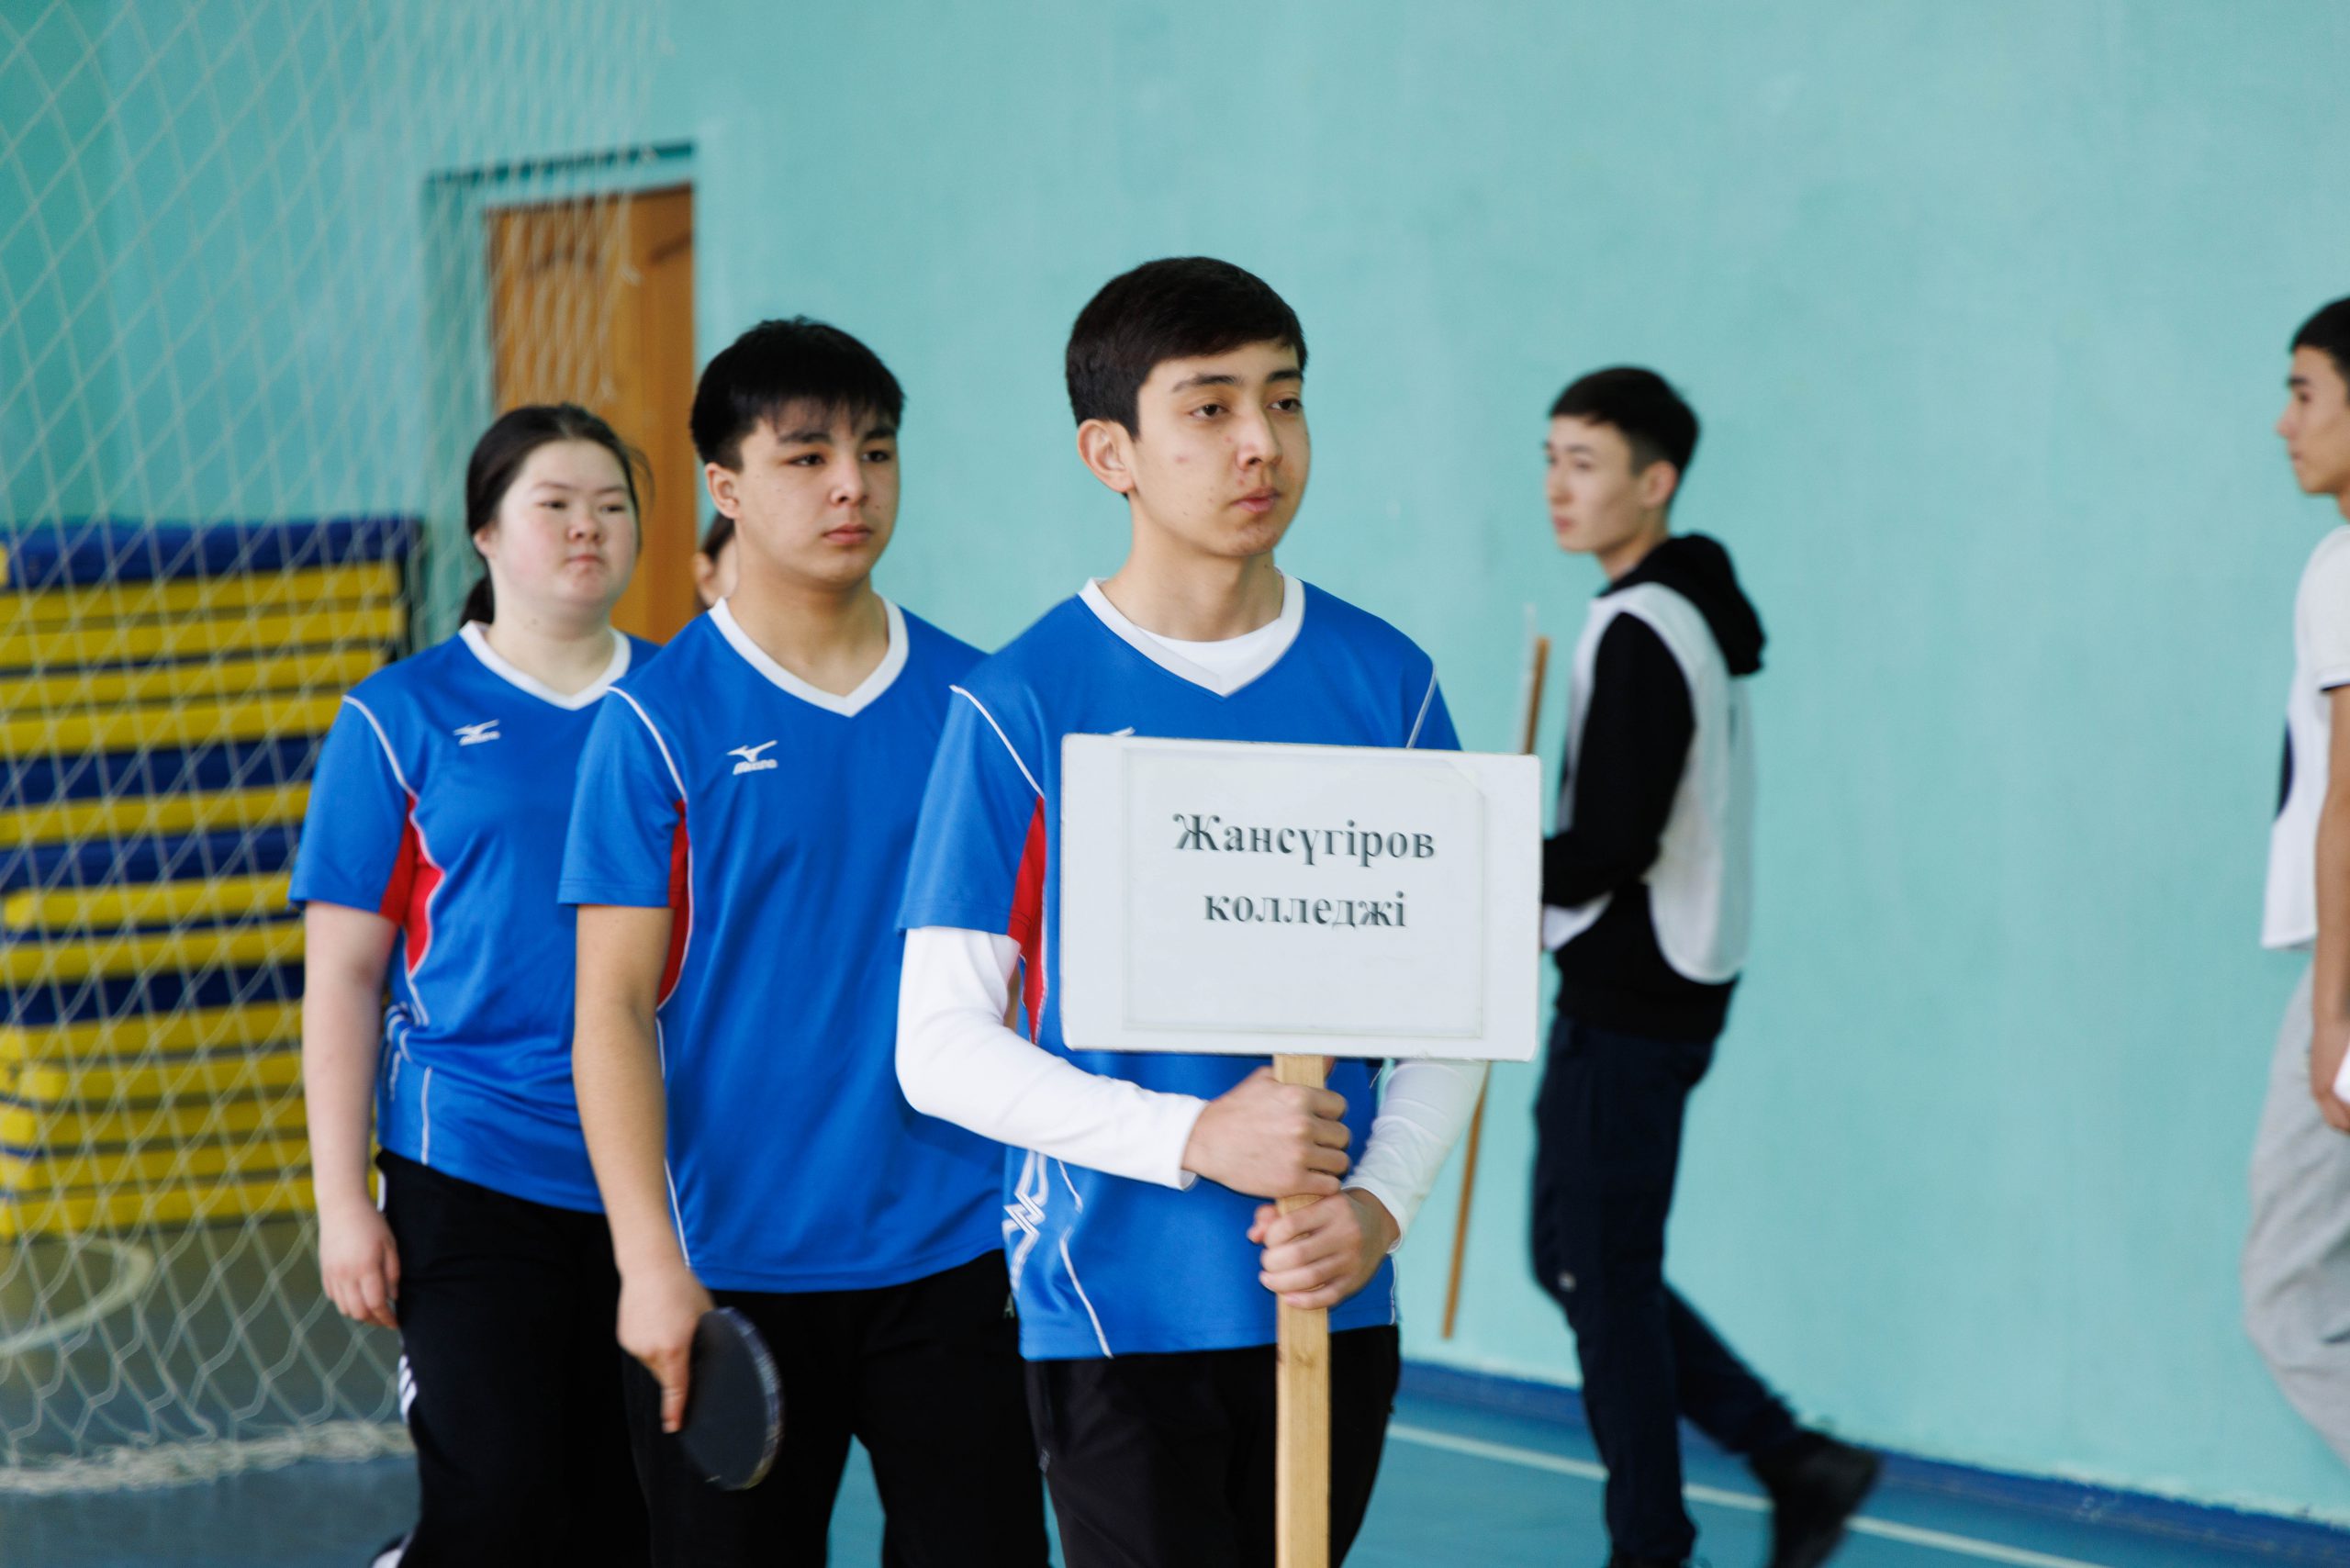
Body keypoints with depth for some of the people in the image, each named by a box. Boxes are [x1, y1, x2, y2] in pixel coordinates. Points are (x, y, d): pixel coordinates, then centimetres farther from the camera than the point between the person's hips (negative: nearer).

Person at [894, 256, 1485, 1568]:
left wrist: (1382, 1200, -7)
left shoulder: (1384, 683, 5)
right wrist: (1195, 1137, -18)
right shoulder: (1022, 706, -6)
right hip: (1116, 1302, -4)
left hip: (1331, 1304, 4)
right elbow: (939, 1042, -7)